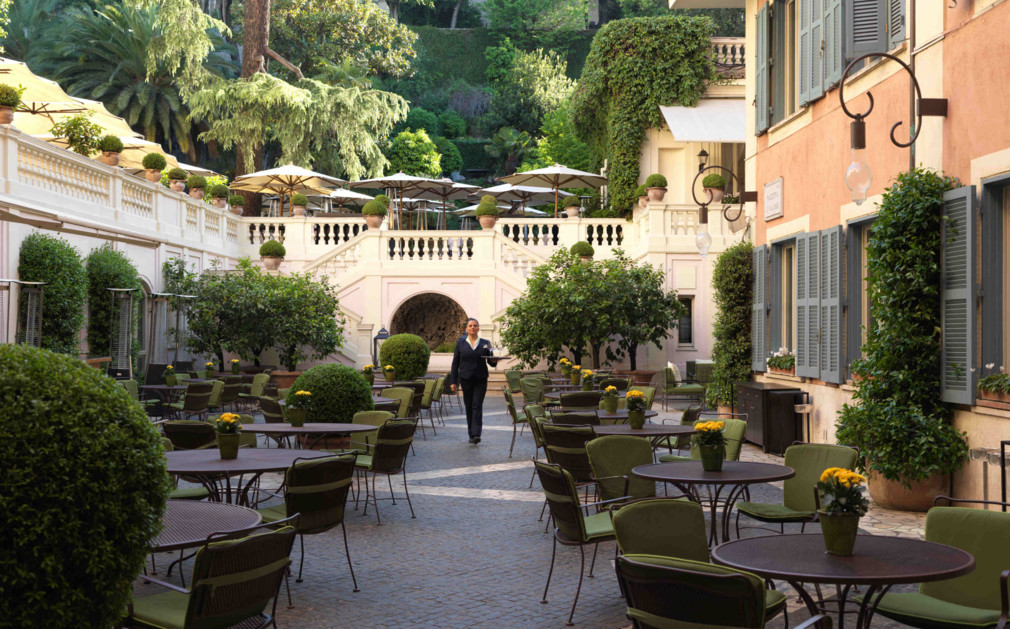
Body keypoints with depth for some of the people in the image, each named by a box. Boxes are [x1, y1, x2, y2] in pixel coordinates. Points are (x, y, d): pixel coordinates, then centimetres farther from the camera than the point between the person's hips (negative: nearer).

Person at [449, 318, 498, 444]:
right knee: (469, 407, 6)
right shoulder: (461, 343, 5)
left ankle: (476, 434, -17)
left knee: (477, 406, -10)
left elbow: (490, 362, 9)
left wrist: (494, 361, -16)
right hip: (466, 380, 1)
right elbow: (455, 363, 5)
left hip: (480, 380, -1)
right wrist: (453, 381, 0)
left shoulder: (485, 343, 5)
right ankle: (471, 434, 16)